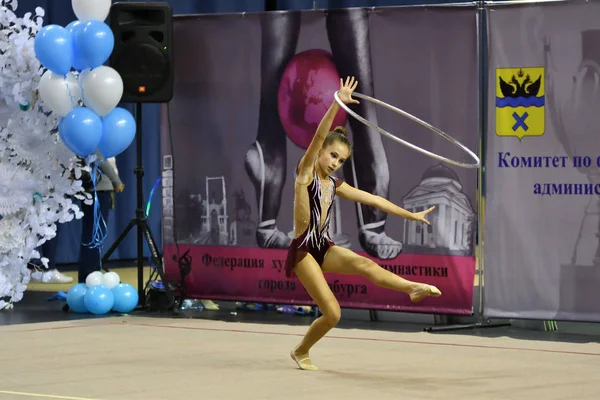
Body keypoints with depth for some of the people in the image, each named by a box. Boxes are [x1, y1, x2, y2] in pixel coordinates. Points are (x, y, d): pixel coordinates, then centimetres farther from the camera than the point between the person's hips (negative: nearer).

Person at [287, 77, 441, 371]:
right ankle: (301, 352, 12)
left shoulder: (335, 185, 12)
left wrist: (411, 215, 19)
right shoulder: (306, 171, -5)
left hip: (324, 247, 6)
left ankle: (413, 288, -42)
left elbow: (373, 200, 17)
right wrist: (337, 104, -31)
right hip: (303, 249, -6)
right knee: (332, 312, -11)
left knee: (364, 264, -25)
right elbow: (319, 136, -20)